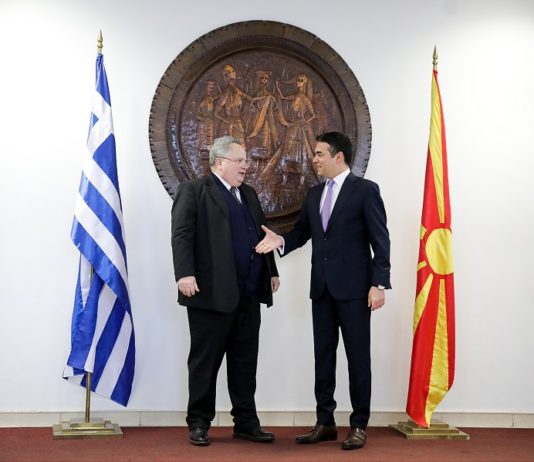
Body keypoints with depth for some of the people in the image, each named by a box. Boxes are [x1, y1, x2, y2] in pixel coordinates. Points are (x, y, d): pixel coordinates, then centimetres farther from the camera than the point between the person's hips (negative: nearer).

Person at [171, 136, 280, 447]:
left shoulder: (249, 194, 19)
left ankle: (246, 422, 20)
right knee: (205, 361, 3)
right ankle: (199, 423, 13)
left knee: (245, 362, 11)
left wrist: (272, 271, 16)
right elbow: (182, 235, -12)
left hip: (248, 296, 7)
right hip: (212, 293, -7)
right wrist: (185, 274, -22)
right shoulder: (194, 191, -3)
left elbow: (262, 233, 22)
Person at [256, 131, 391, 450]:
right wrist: (280, 241, -8)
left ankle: (359, 425, 10)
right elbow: (302, 232, 13)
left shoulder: (366, 190, -6)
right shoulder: (314, 194, 14)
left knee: (358, 356, 1)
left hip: (354, 287, -6)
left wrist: (379, 284, -15)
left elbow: (380, 241, -9)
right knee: (323, 355, 10)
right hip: (322, 287, 6)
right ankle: (325, 422, 18)